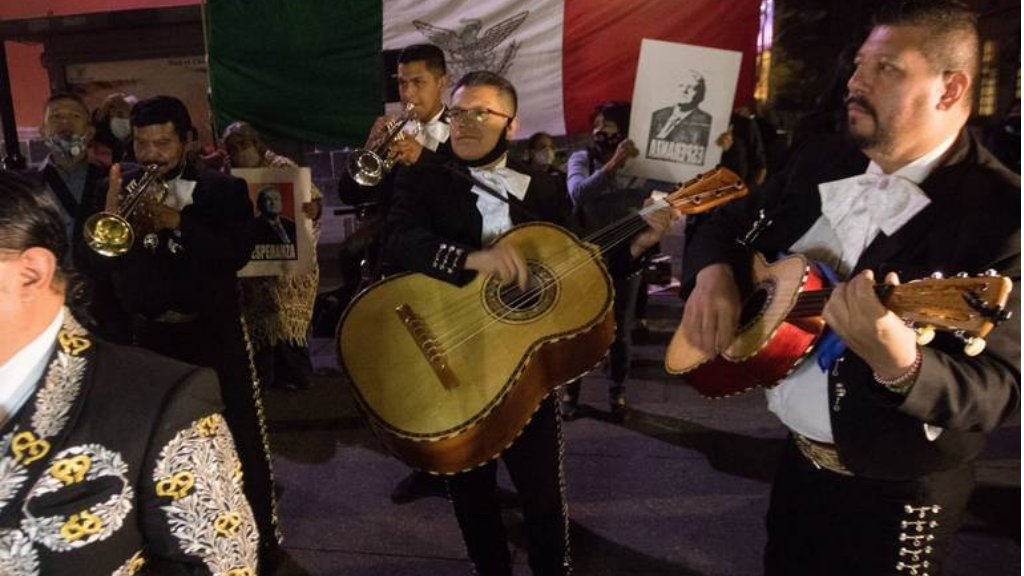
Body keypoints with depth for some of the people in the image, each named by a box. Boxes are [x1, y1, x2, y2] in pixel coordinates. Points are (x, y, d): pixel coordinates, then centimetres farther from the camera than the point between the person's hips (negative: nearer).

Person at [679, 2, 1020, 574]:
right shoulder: (821, 160, 0)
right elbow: (731, 222, 11)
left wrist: (901, 366, -45)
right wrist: (713, 273, -11)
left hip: (899, 487, -6)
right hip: (799, 454, 6)